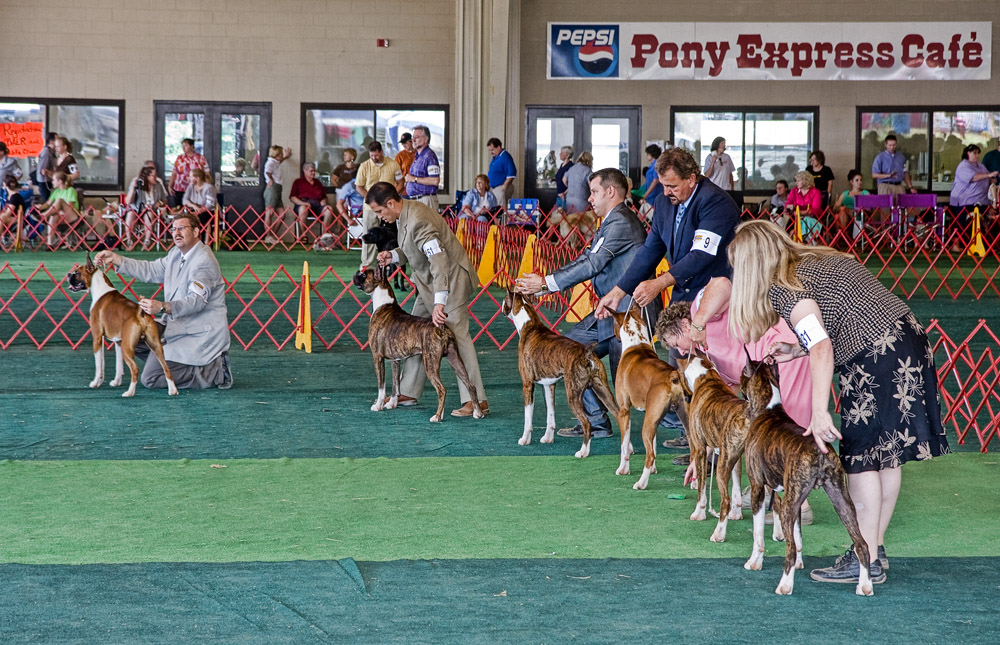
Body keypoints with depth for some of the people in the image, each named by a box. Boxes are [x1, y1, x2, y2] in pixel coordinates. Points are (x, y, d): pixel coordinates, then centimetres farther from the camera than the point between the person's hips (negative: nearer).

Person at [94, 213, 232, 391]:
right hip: (177, 325, 10)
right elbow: (151, 270, 18)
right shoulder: (177, 253, 10)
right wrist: (115, 259, 10)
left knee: (151, 378, -15)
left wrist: (162, 307, -45)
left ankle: (216, 370, -5)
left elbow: (197, 300, -30)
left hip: (200, 334, -10)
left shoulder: (204, 261, -19)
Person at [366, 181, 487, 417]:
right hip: (428, 282, 11)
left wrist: (439, 302, -41)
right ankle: (408, 392, 23)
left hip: (450, 278, -11)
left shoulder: (418, 221, -27)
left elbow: (439, 260, -35)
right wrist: (394, 256, 0)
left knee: (455, 334, -15)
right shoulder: (404, 215, 5)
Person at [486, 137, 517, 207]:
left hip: (501, 188, -9)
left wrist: (504, 187, -19)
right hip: (493, 188, 9)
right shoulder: (494, 158, 15)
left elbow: (512, 174, -19)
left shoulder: (505, 157, -12)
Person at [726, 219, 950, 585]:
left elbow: (822, 348, -22)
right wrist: (798, 350, 22)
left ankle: (867, 560, 1)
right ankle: (876, 547, 20)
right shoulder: (820, 260, 19)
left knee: (862, 457, -2)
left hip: (877, 359, -9)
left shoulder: (784, 287, -8)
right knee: (886, 454, 13)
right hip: (909, 339, 9)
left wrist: (819, 413, -26)